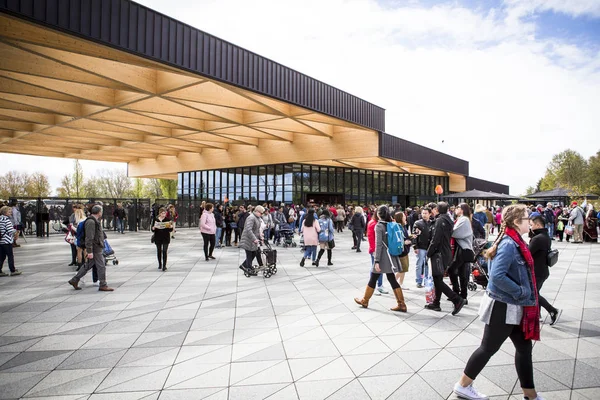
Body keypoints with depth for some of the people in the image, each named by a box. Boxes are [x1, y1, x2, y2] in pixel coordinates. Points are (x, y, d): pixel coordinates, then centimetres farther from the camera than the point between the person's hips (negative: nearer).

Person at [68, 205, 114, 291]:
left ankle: (74, 280, 23)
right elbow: (89, 238, -23)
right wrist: (89, 251, -24)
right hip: (95, 249, -10)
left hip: (97, 248, 10)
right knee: (101, 266, -4)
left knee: (88, 265, 16)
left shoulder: (94, 221, 15)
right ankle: (103, 285, 3)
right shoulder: (91, 222, -18)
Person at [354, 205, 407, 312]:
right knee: (392, 280, 12)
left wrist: (377, 261, -18)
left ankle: (364, 301, 23)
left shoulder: (379, 226, -13)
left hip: (383, 257, -6)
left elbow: (378, 244, -18)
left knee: (373, 279, 8)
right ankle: (401, 304, 10)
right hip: (391, 257, 6)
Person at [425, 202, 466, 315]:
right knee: (438, 279, 14)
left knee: (438, 280, -7)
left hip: (439, 254, -10)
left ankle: (457, 300, -9)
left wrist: (429, 253, -11)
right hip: (446, 253, 10)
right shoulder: (447, 220, 13)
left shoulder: (440, 221, -15)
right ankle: (436, 303, 21)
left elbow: (435, 240, -20)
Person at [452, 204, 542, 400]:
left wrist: (525, 293, 9)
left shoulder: (515, 242, 7)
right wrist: (521, 292, -20)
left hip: (513, 308, 9)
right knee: (488, 348, 5)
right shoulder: (509, 244, -22)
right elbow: (497, 276, -31)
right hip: (503, 307, -9)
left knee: (524, 347, 16)